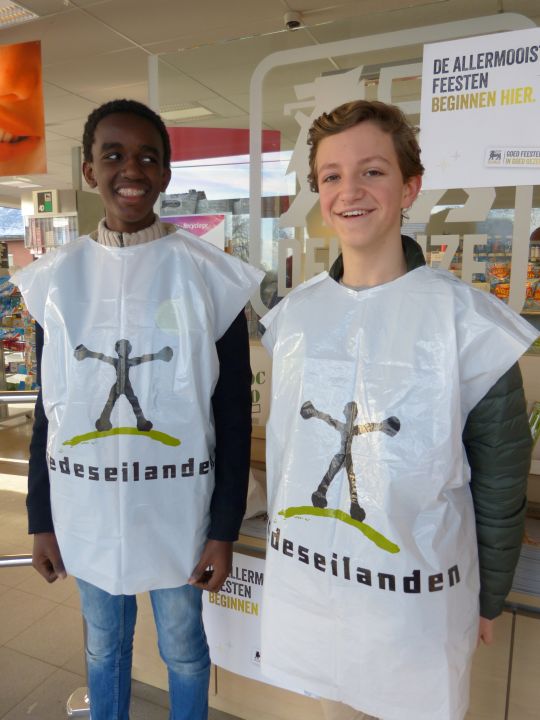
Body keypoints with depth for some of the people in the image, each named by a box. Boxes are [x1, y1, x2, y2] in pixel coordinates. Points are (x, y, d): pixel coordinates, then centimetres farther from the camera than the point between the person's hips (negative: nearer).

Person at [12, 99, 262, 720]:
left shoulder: (210, 277, -10)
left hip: (176, 508, -2)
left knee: (183, 649, 19)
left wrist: (224, 527, -7)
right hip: (85, 509, 3)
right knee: (103, 645, 25)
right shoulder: (55, 279, -1)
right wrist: (41, 518, 6)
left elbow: (234, 412, -8)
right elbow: (48, 407, 4)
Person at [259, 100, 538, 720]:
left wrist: (487, 598, 1)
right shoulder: (295, 314, -2)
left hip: (416, 593, -3)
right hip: (305, 584, 4)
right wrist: (284, 542, 13)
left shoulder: (465, 319, -14)